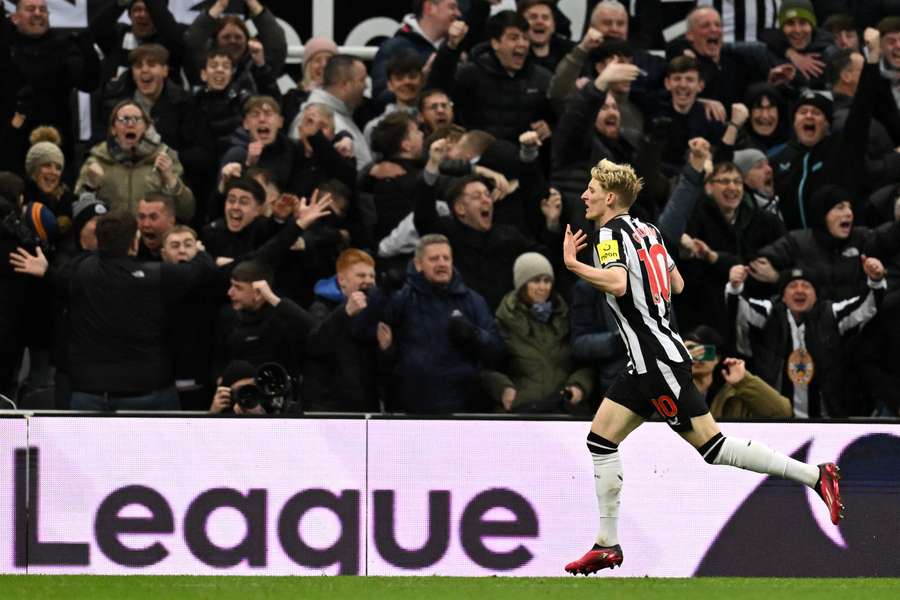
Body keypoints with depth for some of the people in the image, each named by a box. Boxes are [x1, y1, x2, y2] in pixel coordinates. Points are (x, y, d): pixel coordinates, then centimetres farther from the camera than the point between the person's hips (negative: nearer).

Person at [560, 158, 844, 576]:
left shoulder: (610, 233, -11)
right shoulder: (647, 230, 14)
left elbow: (617, 283, -29)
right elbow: (677, 285, 21)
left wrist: (573, 264, -19)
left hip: (657, 361, -10)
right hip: (647, 364, 10)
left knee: (709, 445, -7)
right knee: (600, 440, 7)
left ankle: (814, 475, -5)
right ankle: (607, 545, 7)